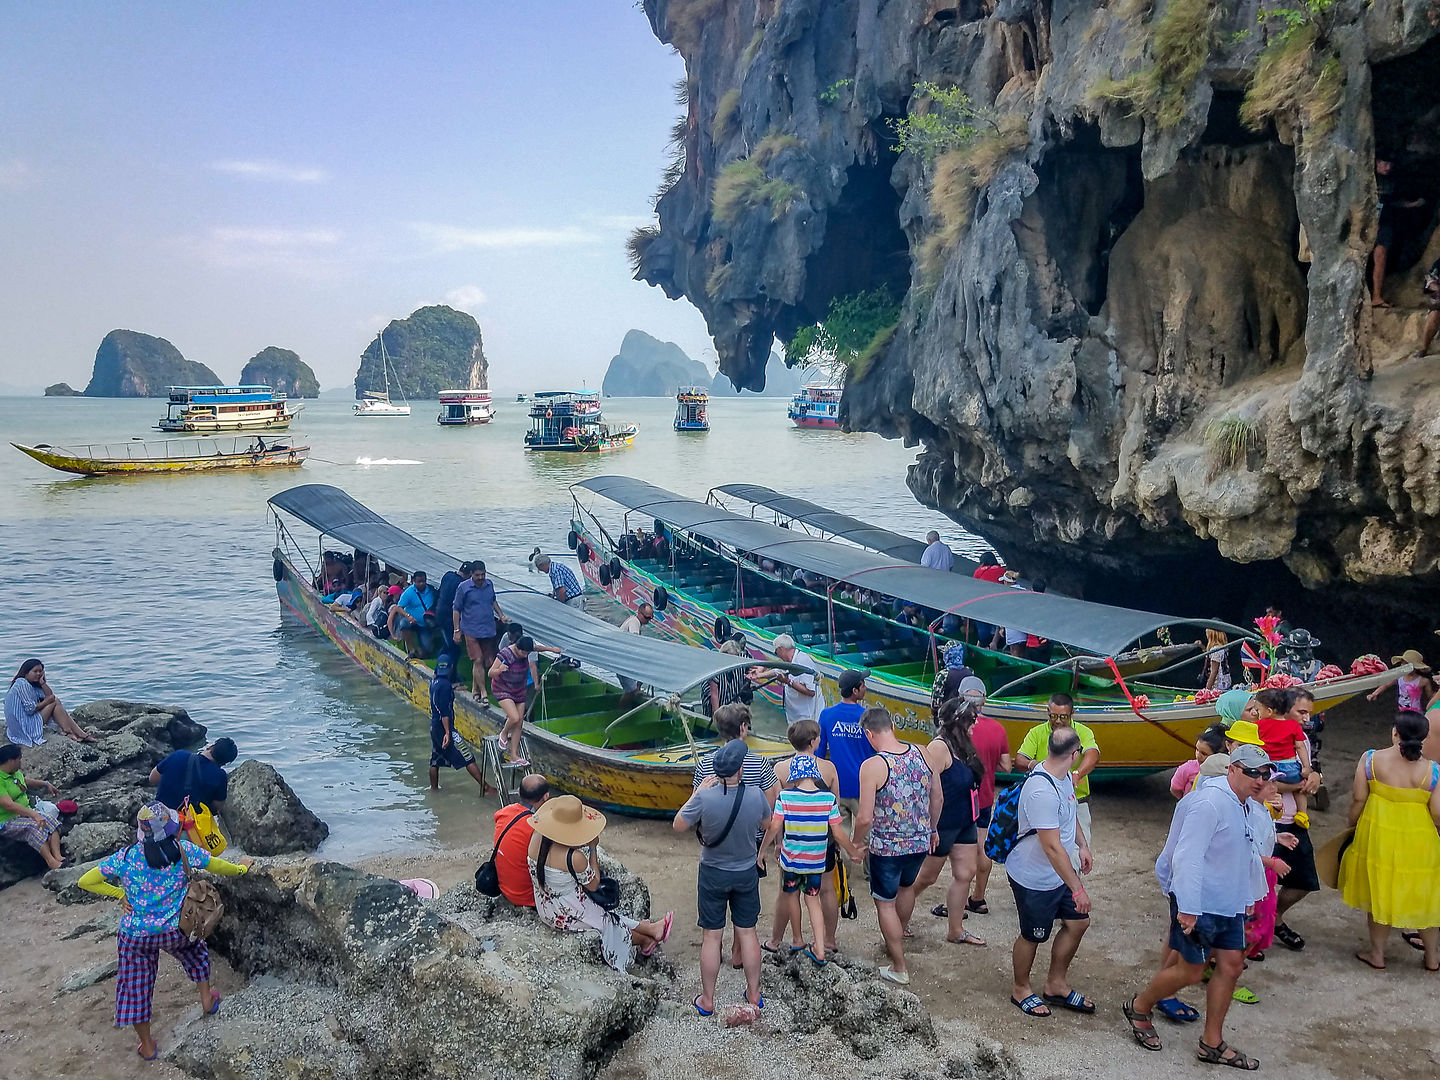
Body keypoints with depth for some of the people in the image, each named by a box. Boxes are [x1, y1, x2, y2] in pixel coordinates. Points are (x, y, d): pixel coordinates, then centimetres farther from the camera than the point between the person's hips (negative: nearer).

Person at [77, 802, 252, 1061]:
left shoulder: (125, 857, -7)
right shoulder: (182, 850, -10)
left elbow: (85, 881, -3)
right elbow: (218, 866, 3)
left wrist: (121, 894, 5)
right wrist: (241, 867, 23)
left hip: (136, 936, 0)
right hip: (175, 931, 0)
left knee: (135, 987, 17)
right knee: (195, 951, 33)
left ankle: (147, 1046, 27)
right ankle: (207, 999, 41)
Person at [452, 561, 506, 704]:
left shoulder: (489, 584, 6)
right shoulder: (463, 587, -8)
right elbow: (456, 609, -3)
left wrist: (501, 615, 14)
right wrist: (456, 631, -6)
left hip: (488, 630, 5)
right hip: (471, 631, -5)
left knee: (489, 662, 7)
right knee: (478, 660, -10)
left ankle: (475, 688, 24)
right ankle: (483, 693, -6)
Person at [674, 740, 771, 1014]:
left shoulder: (704, 798, -25)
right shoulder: (756, 795, -20)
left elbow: (678, 825, -9)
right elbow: (766, 825, 1)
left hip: (713, 874, -1)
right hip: (747, 873, 1)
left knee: (711, 936, 10)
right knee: (747, 932, 16)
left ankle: (707, 999, 21)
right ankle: (754, 994, 27)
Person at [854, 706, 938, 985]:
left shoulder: (872, 766, -22)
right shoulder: (922, 754, -7)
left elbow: (865, 818, -21)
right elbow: (937, 798, 5)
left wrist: (856, 843, -2)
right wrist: (932, 829, 22)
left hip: (887, 847, -6)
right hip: (921, 842, 6)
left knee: (885, 903, 13)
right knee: (906, 886, 32)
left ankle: (899, 968, 20)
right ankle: (899, 935, 56)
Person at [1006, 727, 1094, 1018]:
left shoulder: (1065, 776, -3)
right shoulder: (1042, 792, -34)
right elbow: (1053, 847, -32)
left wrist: (1082, 845, 15)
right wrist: (1077, 888, -27)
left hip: (1060, 872, 9)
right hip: (1035, 879, -9)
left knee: (1078, 922, 16)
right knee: (1032, 936, 9)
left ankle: (1056, 984, 34)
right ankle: (1021, 989, 34)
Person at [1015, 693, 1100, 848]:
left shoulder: (1083, 732, -3)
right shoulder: (1036, 733, 0)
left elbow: (1092, 756, -22)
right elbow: (1019, 761, -7)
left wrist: (1076, 775, -42)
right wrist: (1031, 764, -31)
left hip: (1077, 802, -1)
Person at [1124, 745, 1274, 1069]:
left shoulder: (1243, 805, 8)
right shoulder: (1210, 802, -22)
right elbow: (1188, 856, -27)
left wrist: (1247, 897, 23)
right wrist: (1187, 907, -28)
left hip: (1229, 905, 9)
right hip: (1199, 904, -9)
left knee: (1231, 965, 8)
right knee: (1191, 972, 1)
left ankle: (1212, 1043, 19)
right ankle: (1139, 1008, 25)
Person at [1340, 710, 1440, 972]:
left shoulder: (1371, 759, -13)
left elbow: (1358, 798, -8)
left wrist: (1352, 825, 10)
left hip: (1377, 839, 0)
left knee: (1379, 893, 16)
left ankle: (1377, 954, 28)